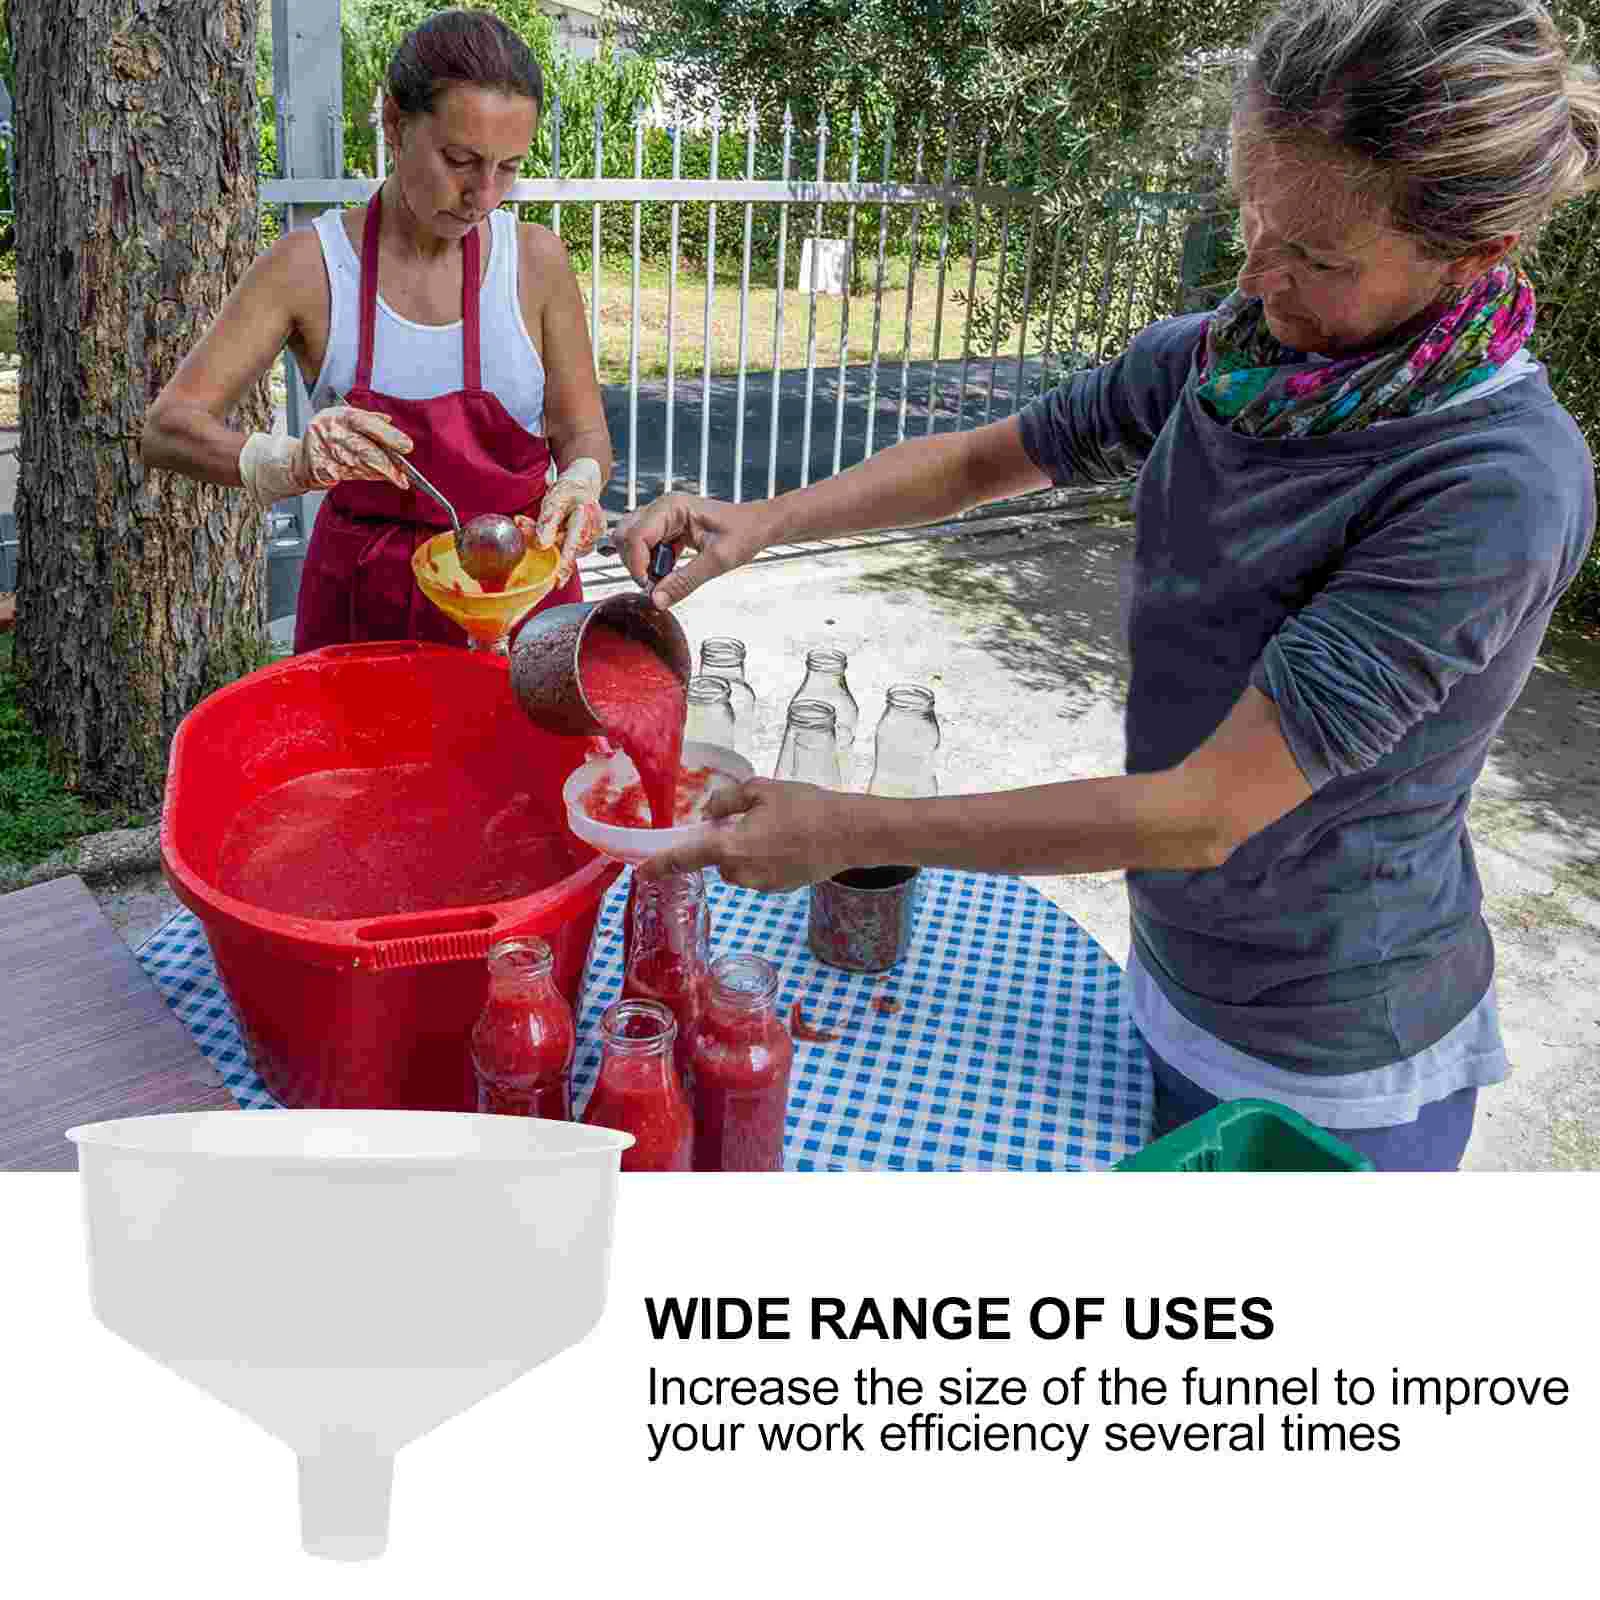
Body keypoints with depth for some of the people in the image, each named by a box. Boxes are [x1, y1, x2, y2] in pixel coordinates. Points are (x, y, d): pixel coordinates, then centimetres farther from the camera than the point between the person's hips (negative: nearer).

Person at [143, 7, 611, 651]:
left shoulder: (535, 259, -6)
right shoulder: (310, 265, -9)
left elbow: (583, 434, 2)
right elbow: (165, 429, -11)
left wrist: (579, 484, -22)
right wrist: (293, 463, -31)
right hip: (362, 598, 0)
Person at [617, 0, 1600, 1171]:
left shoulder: (1505, 483, -29)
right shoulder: (1223, 357, -7)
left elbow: (1205, 812, -30)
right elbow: (985, 459, 6)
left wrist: (850, 831, -29)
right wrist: (763, 523, -10)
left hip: (1326, 1079, -5)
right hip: (1182, 982, 6)